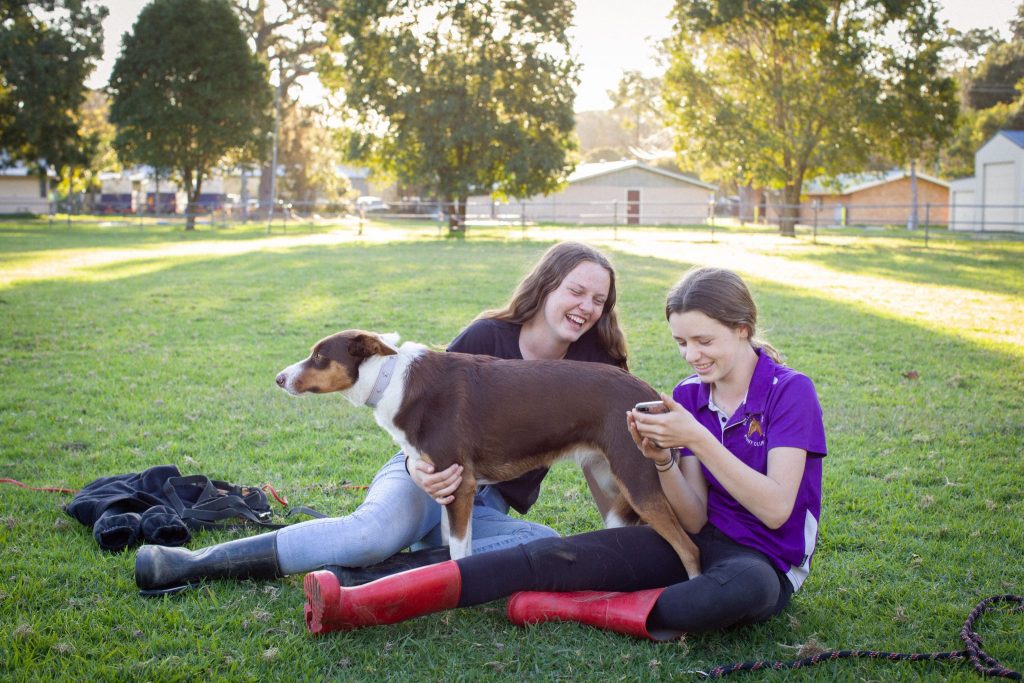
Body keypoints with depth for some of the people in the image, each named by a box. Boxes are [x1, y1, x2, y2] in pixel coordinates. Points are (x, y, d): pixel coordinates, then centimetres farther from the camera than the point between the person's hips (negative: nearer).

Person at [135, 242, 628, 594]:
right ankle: (194, 564, -30)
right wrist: (420, 467, -28)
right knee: (378, 529, -38)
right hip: (430, 479, -3)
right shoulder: (486, 336, -8)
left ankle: (361, 578, -36)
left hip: (487, 509, 3)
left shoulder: (591, 367, -1)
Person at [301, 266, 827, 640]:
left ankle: (571, 609, -27)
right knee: (552, 558, -19)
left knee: (745, 590, -44)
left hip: (762, 559, -4)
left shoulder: (789, 391, -9)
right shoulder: (688, 396, 7)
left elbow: (776, 509, -20)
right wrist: (662, 461, -19)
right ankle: (354, 606, -31)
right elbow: (693, 519, 1)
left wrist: (697, 439, -26)